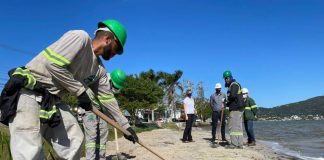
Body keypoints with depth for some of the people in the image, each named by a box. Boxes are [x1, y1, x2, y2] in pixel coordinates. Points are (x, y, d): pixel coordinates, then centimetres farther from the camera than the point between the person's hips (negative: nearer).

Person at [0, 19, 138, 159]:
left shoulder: (99, 70, 11)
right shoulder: (80, 37, -13)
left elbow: (107, 98, 15)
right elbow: (53, 64, -23)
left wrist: (125, 125, 17)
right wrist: (80, 91, -15)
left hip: (52, 100, 9)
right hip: (28, 93, -8)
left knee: (75, 142, 5)